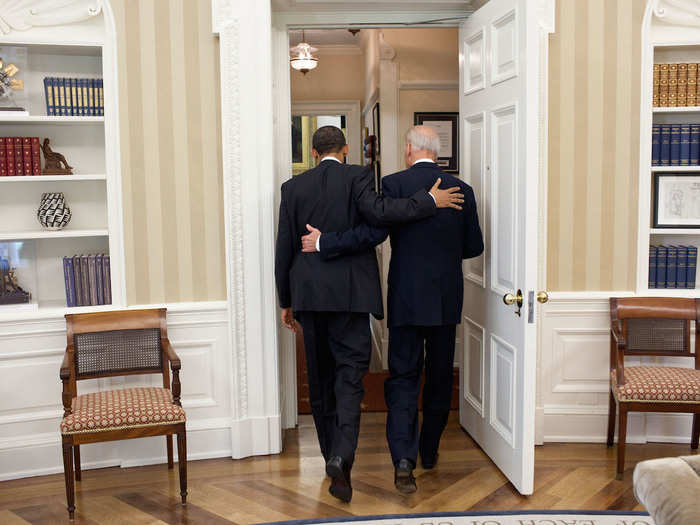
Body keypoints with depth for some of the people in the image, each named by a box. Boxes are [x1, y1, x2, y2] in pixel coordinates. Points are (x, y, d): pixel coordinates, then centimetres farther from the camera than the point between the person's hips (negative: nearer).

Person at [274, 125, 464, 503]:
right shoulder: (357, 177, -2)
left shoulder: (294, 187, 7)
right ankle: (342, 455, -19)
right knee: (350, 372, -3)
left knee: (321, 376, 14)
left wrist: (286, 301, 13)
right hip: (350, 292, -3)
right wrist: (430, 200, -13)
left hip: (308, 293, 4)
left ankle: (331, 454, 25)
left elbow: (284, 249, 7)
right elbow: (377, 212, -21)